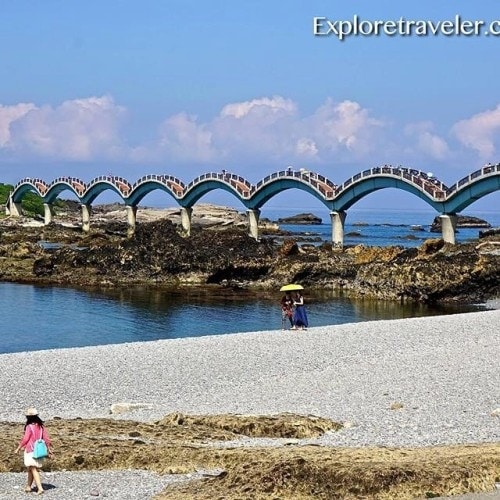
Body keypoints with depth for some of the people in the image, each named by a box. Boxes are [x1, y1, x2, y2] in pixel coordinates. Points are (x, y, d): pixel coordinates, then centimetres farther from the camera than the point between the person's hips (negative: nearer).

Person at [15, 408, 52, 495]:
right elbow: (46, 438, 5)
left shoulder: (29, 427, -15)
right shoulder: (40, 426, 4)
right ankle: (28, 487, 29)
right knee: (30, 469, 20)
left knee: (34, 470, -7)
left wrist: (18, 448, -5)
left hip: (30, 451, -7)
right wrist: (49, 449, 13)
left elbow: (25, 439, -16)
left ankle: (40, 488, -17)